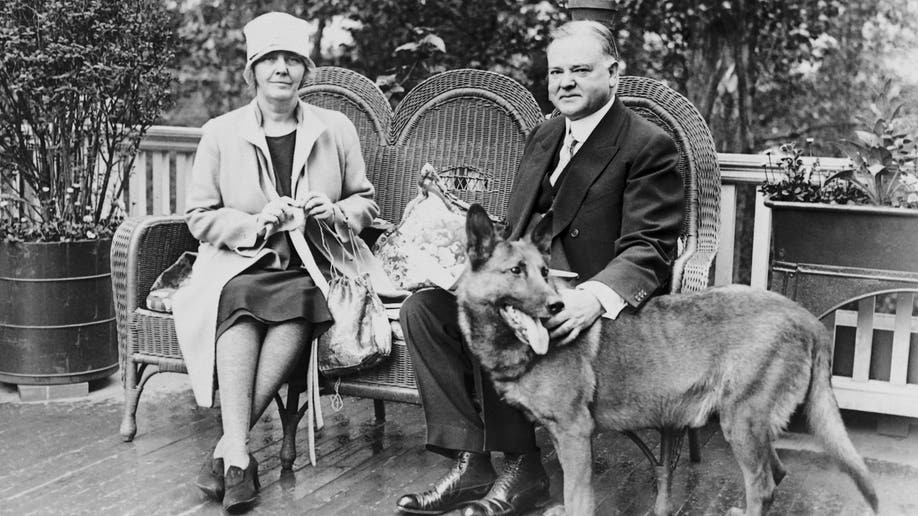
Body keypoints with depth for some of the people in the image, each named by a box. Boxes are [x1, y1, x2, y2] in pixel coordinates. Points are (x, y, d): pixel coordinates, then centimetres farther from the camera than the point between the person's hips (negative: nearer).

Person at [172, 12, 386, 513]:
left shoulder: (337, 129, 9)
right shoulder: (220, 132, 6)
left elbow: (365, 202, 16)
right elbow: (199, 216, 5)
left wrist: (335, 212, -6)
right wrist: (254, 225, -12)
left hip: (310, 268, 1)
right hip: (240, 265, 0)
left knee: (298, 306, -34)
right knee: (238, 305, -35)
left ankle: (228, 445, -28)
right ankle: (238, 454, -36)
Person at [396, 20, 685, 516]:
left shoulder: (649, 146, -7)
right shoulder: (543, 136, 17)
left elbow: (649, 250, -16)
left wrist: (595, 296, -35)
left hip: (585, 301, -7)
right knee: (423, 305, -11)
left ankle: (521, 467, -13)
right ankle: (469, 462, -13)